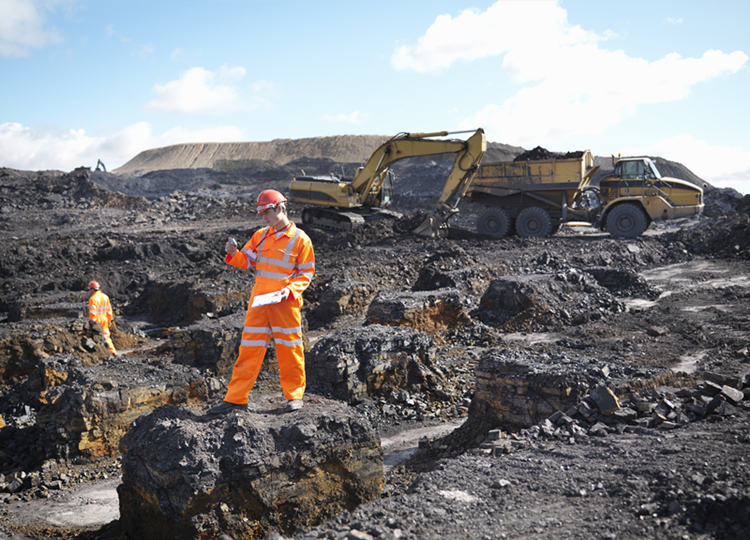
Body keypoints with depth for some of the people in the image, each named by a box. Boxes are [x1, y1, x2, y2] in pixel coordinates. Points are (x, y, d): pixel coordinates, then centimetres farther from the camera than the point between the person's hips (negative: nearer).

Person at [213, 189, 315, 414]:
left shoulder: (300, 239, -4)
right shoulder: (260, 236, 11)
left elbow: (306, 273, -3)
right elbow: (247, 261, 10)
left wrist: (291, 289, -17)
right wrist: (234, 254, -10)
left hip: (285, 302, -4)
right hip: (258, 301, 4)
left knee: (289, 349, 5)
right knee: (250, 348, 5)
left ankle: (294, 395, 21)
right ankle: (236, 398, 10)